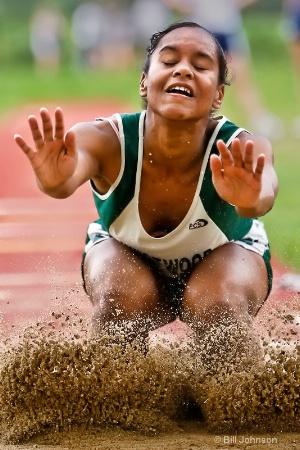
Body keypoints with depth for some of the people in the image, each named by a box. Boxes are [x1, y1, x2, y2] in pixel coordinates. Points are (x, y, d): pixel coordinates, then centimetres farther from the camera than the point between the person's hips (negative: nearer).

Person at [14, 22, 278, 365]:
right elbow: (75, 163, -57)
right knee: (121, 300, -29)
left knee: (219, 308, -30)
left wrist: (249, 199, -85)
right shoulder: (106, 141, -34)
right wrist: (56, 181, -82)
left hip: (222, 257, -1)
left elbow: (264, 188, -60)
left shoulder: (240, 150, -37)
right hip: (126, 254, 1)